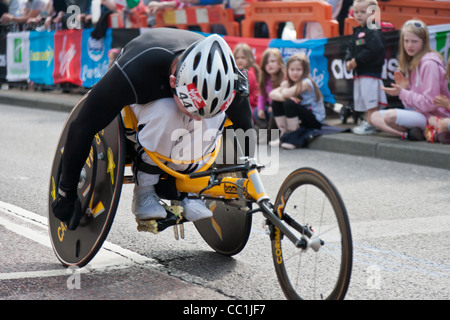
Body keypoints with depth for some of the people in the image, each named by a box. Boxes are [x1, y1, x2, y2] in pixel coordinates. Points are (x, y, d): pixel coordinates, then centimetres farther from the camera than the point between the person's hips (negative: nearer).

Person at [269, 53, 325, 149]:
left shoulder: (306, 83, -19)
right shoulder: (289, 83, 5)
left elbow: (285, 94, -31)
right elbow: (272, 94, -10)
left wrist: (284, 87, -7)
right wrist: (286, 97, -29)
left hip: (315, 120, -8)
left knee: (289, 104, -29)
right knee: (276, 103, -5)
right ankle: (283, 133, 3)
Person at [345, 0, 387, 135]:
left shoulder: (373, 32, -13)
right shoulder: (357, 32, 17)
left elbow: (373, 50, -23)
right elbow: (350, 48, 20)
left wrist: (357, 61, -18)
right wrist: (348, 61, 0)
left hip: (371, 72, -10)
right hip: (358, 73, 10)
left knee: (370, 99, -9)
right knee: (362, 99, 15)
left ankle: (370, 125, -7)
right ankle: (367, 121, 24)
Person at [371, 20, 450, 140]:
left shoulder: (429, 63, -15)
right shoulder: (412, 62, 13)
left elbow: (429, 103, -19)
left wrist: (402, 93, -15)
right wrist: (405, 88, -5)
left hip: (433, 116, -10)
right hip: (418, 112, 10)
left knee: (390, 116, -31)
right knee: (375, 117, 2)